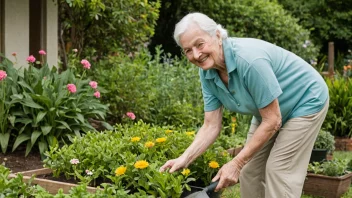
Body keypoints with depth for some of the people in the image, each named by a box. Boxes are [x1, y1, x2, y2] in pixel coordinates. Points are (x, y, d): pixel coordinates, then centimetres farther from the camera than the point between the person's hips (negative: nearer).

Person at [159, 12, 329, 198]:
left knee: (279, 172, -11)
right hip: (269, 110, 8)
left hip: (305, 102, -8)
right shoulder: (207, 73, -13)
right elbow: (211, 125, -8)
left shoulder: (249, 59, -37)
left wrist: (236, 163, -28)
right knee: (249, 171, 7)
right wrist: (184, 159, -22)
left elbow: (272, 121, -30)